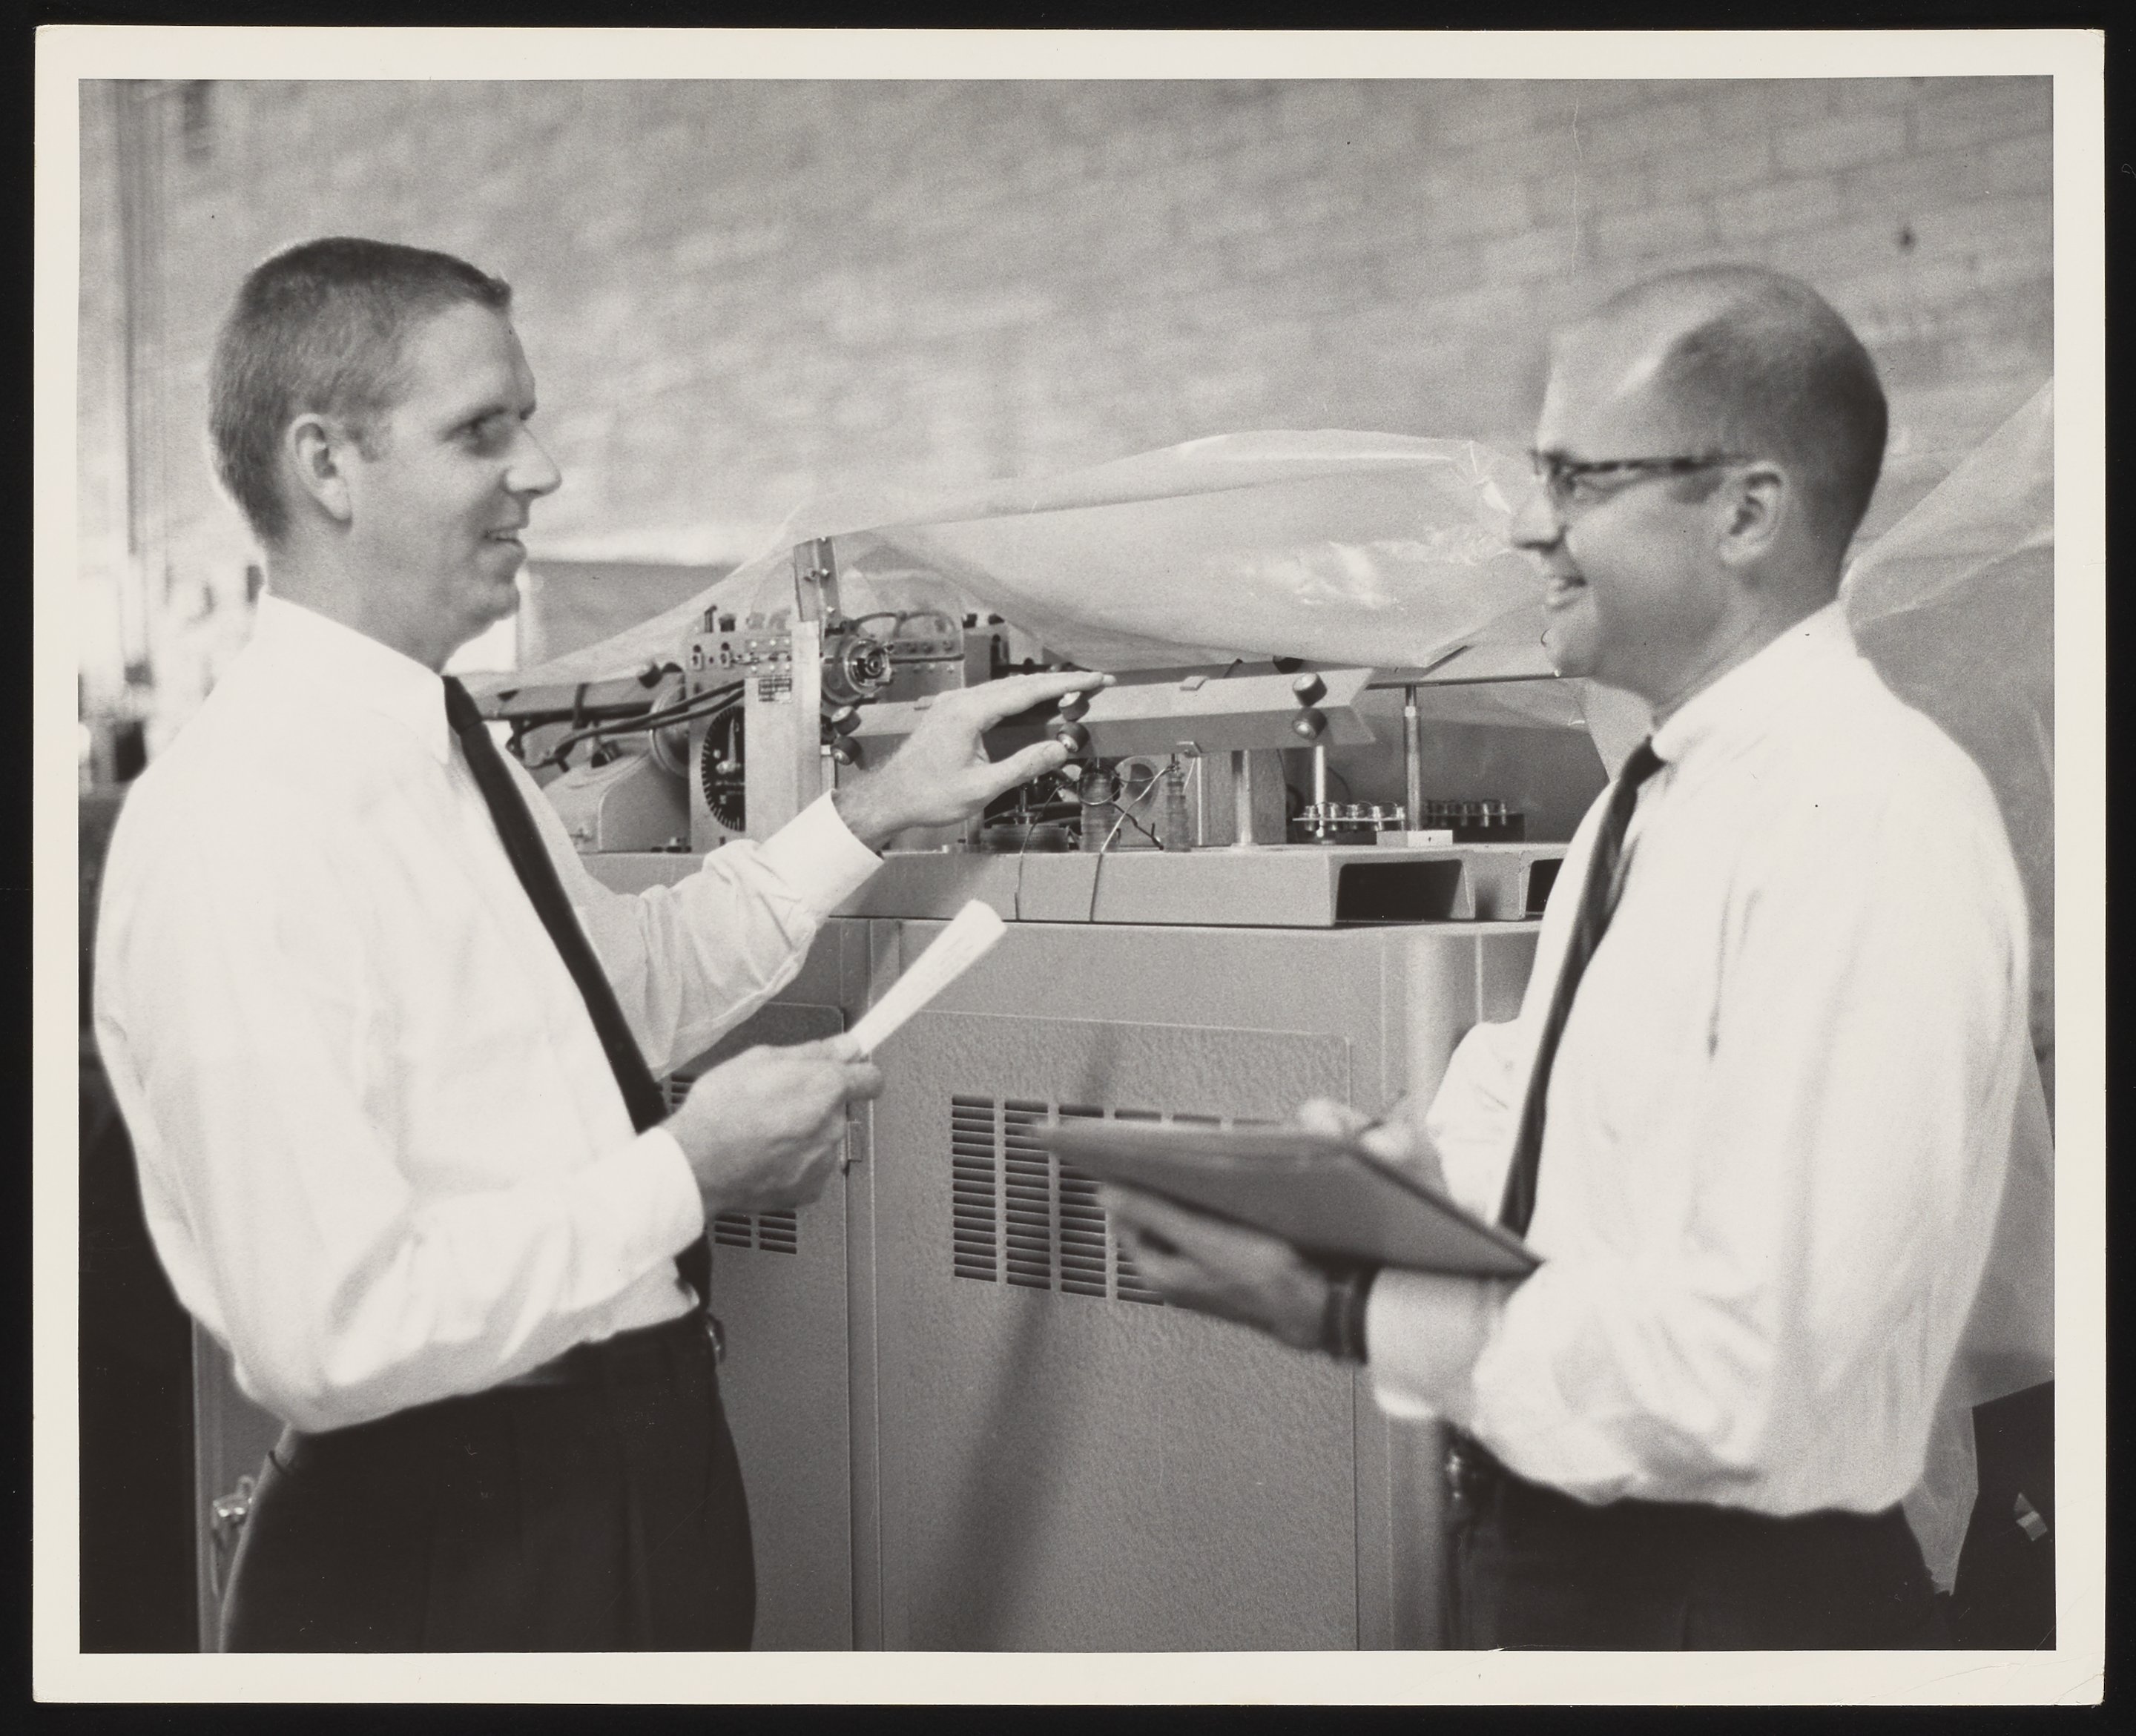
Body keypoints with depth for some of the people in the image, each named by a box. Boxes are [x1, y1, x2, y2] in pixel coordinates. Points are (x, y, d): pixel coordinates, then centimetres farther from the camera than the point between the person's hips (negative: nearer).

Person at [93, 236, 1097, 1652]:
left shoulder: (452, 752, 4)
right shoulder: (243, 827, -23)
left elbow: (630, 986, 19)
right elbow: (329, 1334, -27)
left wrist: (873, 812, 11)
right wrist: (686, 1176, -19)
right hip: (450, 1544, -8)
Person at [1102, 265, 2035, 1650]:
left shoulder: (1869, 826, -23)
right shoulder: (1661, 790, 6)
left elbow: (1749, 1374, -28)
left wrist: (1351, 1310, -21)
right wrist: (1418, 1149, -4)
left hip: (1727, 1594, -8)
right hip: (1544, 1537, 8)